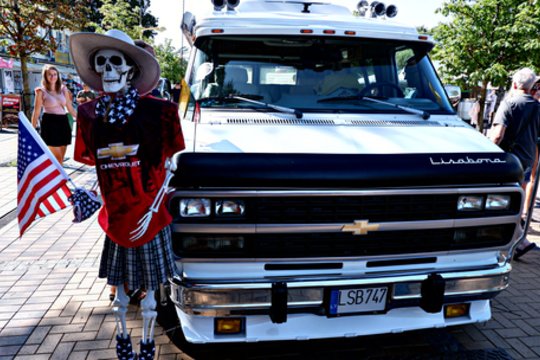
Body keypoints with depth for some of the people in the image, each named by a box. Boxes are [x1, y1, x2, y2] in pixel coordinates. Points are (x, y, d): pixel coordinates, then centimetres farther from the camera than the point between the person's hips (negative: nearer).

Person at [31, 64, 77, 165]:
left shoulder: (63, 89, 11)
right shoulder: (41, 91, -1)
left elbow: (70, 108, 17)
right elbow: (36, 112, -2)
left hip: (63, 122, 5)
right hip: (50, 123, -5)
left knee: (61, 158, 7)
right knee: (57, 158, -10)